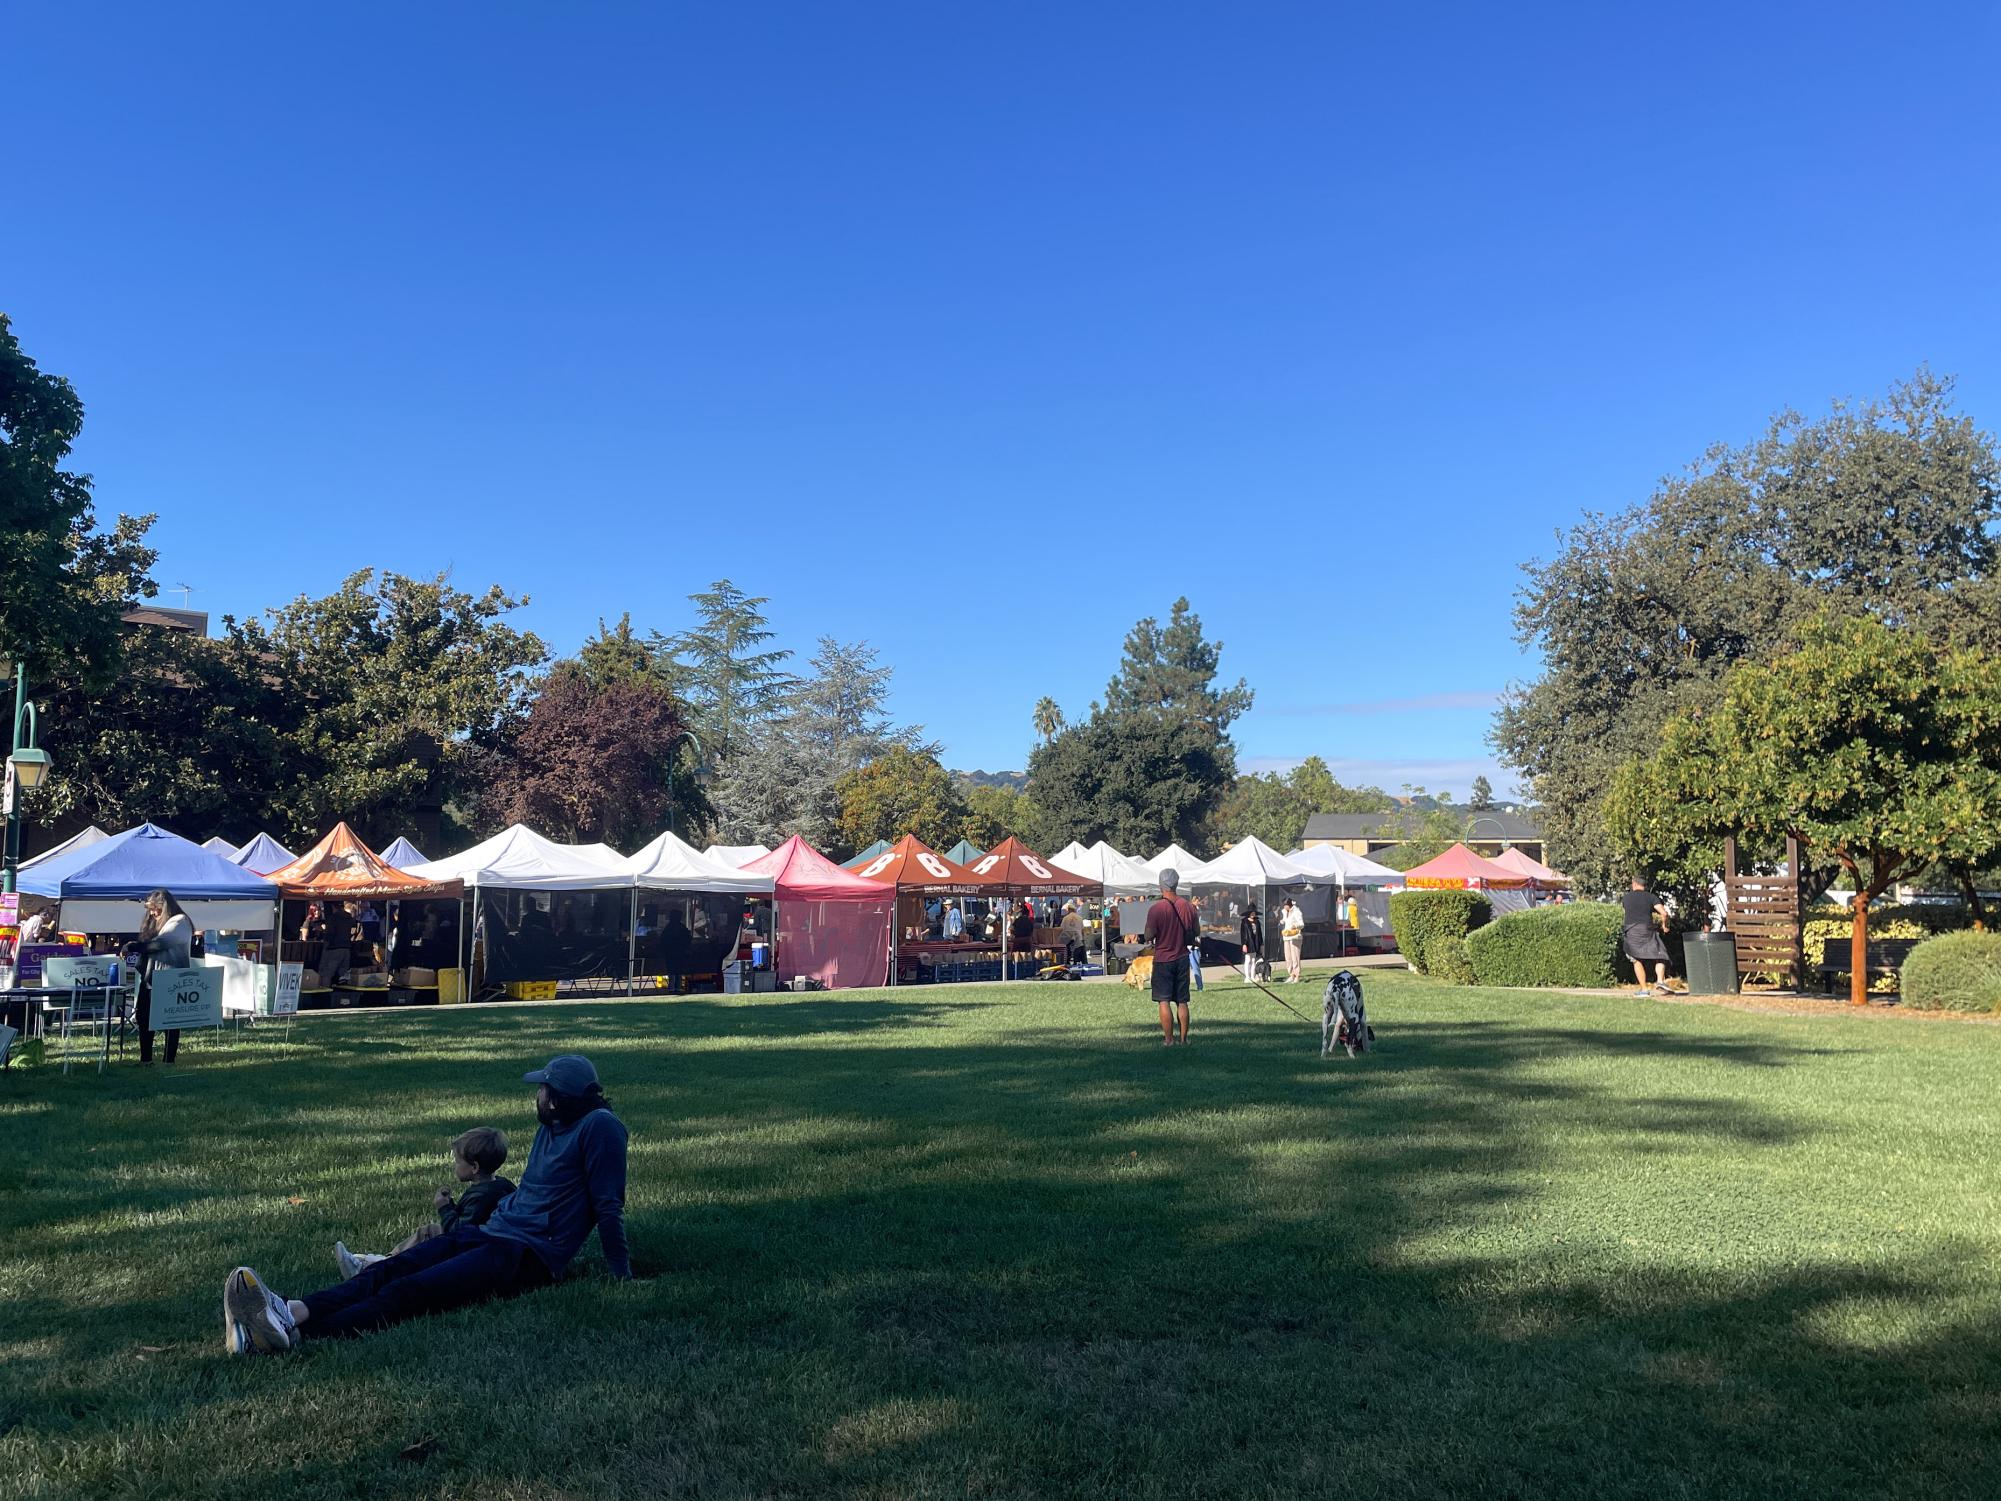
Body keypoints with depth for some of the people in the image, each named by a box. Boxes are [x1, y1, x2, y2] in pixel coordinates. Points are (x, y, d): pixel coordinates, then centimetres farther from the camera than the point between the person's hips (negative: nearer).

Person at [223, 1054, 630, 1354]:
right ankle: (290, 1311, -43)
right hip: (487, 1233, 9)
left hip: (531, 1255, -9)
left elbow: (608, 1204, -10)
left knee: (410, 1292, -31)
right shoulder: (549, 1127, 21)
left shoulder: (600, 1126, -8)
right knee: (388, 1272, -19)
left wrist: (622, 1274, -10)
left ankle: (292, 1329, -51)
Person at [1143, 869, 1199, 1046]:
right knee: (1182, 1001, 11)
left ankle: (1168, 1039, 0)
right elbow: (1197, 932, 9)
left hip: (1163, 959, -4)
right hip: (1182, 958, 4)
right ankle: (1184, 1038, 15)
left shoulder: (1156, 909, -15)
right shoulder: (1188, 907, -2)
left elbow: (1149, 936, -14)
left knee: (1164, 1001, 1)